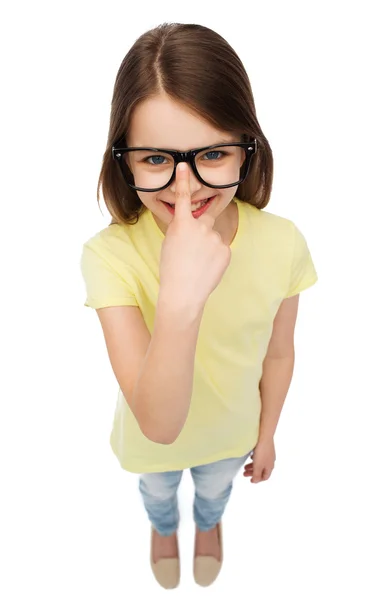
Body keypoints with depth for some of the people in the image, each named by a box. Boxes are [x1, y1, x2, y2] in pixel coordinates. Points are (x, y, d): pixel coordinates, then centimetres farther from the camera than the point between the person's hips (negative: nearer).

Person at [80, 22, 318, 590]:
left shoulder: (283, 243, -29)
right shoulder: (110, 255, -36)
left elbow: (278, 353, -10)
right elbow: (159, 424, -39)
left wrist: (267, 434, 4)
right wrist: (179, 301, -54)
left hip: (232, 430, 2)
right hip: (152, 438, -1)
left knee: (215, 490, 35)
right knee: (157, 491, 34)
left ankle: (208, 524, 74)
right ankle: (164, 527, 72)